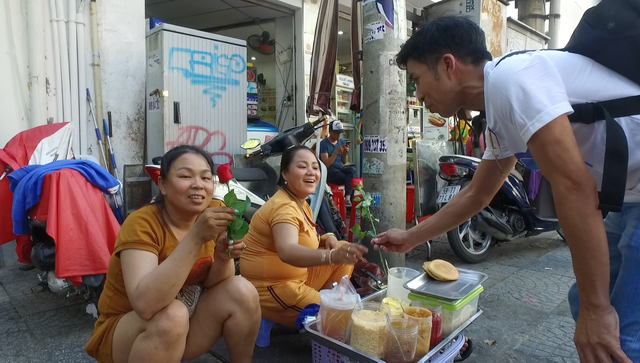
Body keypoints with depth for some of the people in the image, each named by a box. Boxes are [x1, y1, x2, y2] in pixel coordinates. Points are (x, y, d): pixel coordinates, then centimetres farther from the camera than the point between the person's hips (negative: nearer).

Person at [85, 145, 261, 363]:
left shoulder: (214, 211, -11)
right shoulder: (142, 223, -25)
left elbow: (213, 284, -8)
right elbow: (145, 304, -38)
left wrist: (223, 257, -30)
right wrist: (196, 237, -43)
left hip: (185, 326, 5)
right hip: (123, 331, -4)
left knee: (243, 292, -17)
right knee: (171, 315, -34)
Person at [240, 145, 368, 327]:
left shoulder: (301, 203, 7)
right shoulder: (284, 206, -23)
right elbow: (287, 252, -42)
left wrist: (327, 238, -5)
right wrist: (333, 256, -56)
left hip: (298, 276, 10)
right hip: (271, 288, -9)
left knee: (345, 248, 7)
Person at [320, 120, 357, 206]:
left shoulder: (342, 141, 10)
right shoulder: (323, 143, -8)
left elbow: (344, 162, 12)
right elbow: (326, 164, -16)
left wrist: (345, 153, -9)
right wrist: (336, 152, -25)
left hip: (341, 168, 5)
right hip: (329, 171, -5)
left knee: (352, 170, -29)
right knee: (351, 180, -28)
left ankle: (347, 198, -34)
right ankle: (351, 199, -15)